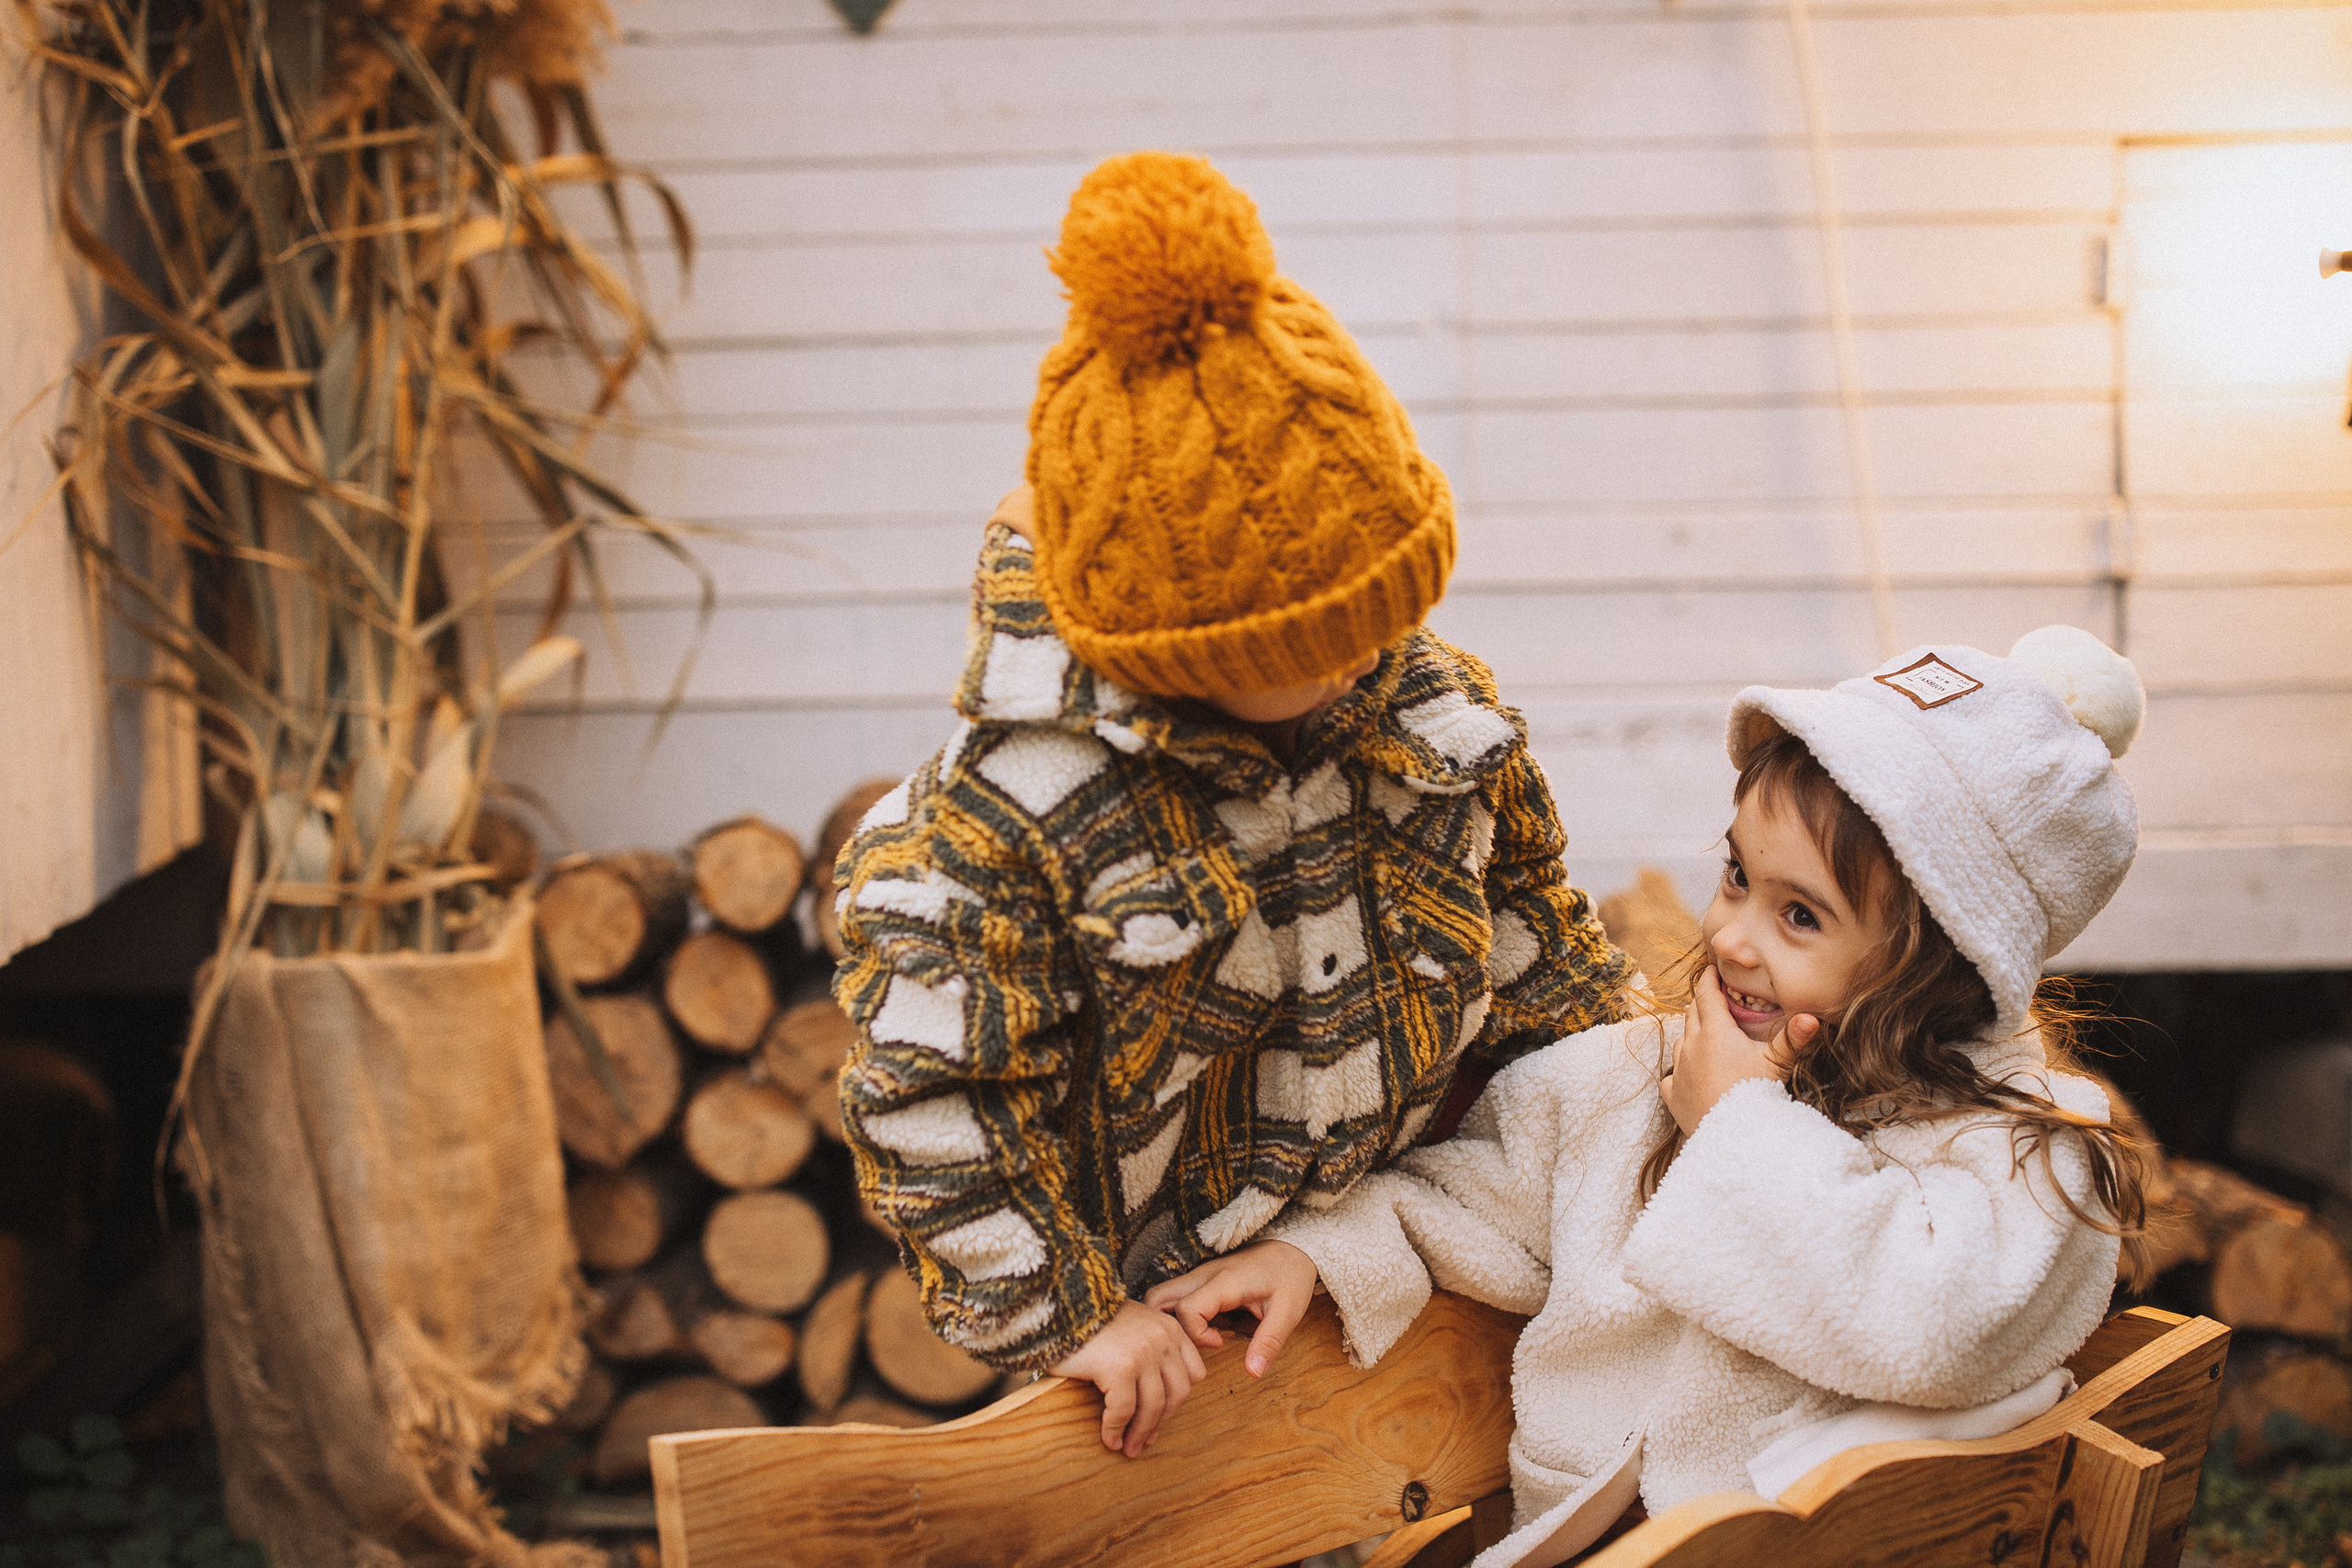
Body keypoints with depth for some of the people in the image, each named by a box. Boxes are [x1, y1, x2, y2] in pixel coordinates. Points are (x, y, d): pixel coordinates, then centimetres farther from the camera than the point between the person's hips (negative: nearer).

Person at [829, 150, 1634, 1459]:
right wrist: (1069, 1316, -20)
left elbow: (1531, 920, 7)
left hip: (1416, 1247, 5)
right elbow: (930, 1095, -23)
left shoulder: (1432, 704, -10)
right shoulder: (1011, 823, -29)